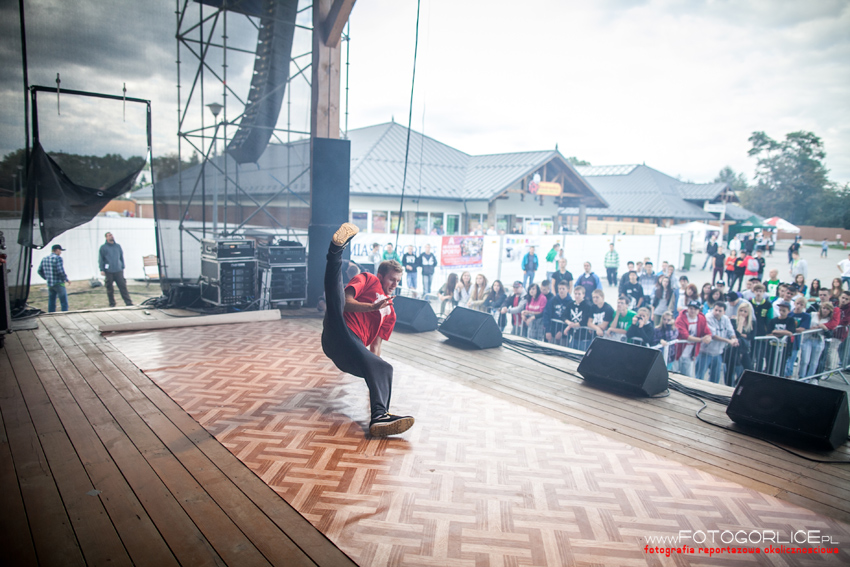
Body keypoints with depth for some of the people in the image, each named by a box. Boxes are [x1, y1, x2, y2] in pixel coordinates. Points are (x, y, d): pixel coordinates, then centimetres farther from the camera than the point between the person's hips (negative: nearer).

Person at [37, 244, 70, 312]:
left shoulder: (44, 259, 9)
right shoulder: (58, 258, -12)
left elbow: (40, 271, 12)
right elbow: (60, 271, -19)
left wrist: (47, 278, 22)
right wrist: (66, 279, -7)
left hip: (49, 284, 7)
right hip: (59, 284, -7)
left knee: (51, 303, 12)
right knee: (64, 303, -3)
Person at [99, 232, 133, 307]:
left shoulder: (118, 246, 13)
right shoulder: (103, 247, 4)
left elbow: (121, 257, 20)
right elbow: (100, 259, 4)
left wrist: (123, 267, 15)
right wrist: (102, 270, -3)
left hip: (118, 270, 2)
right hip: (108, 272, -2)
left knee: (123, 286, -5)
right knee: (109, 288, 4)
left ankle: (128, 302, -6)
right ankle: (112, 303, 15)